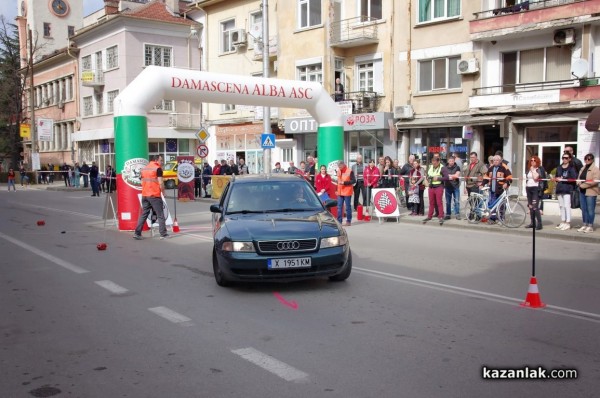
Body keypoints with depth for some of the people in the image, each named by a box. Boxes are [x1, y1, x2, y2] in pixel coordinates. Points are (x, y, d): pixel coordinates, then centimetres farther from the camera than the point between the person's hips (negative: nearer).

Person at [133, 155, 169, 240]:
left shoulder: (144, 168, 14)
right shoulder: (158, 168, -8)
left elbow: (142, 182, 17)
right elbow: (160, 183, -13)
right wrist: (163, 192, 0)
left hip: (144, 195, 7)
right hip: (155, 195, -6)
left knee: (143, 214, 11)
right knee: (160, 215, 1)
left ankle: (137, 233, 6)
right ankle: (163, 234, 2)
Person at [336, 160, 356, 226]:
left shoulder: (349, 171, -9)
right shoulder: (339, 171, 11)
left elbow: (354, 181, -12)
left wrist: (344, 182, -19)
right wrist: (337, 190, 16)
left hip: (347, 192, -6)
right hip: (340, 192, 6)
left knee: (348, 207, 2)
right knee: (339, 207, 5)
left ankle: (348, 221, 10)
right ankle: (339, 221, 9)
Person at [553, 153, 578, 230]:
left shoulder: (572, 168, -4)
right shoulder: (559, 167, 16)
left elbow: (573, 179, -14)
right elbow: (556, 177, 23)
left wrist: (563, 179, -15)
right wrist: (556, 179, 1)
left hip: (567, 189, -6)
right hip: (559, 189, 6)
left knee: (567, 206, -9)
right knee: (561, 206, 10)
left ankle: (568, 223, -5)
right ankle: (562, 222, 18)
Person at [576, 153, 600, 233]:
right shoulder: (583, 169, 17)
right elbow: (579, 178, 18)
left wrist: (583, 185, -16)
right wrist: (579, 183, -5)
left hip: (591, 192, -7)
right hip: (582, 191, 7)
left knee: (590, 209, -3)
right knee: (584, 209, 10)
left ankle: (590, 226, 4)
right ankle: (585, 225, 18)